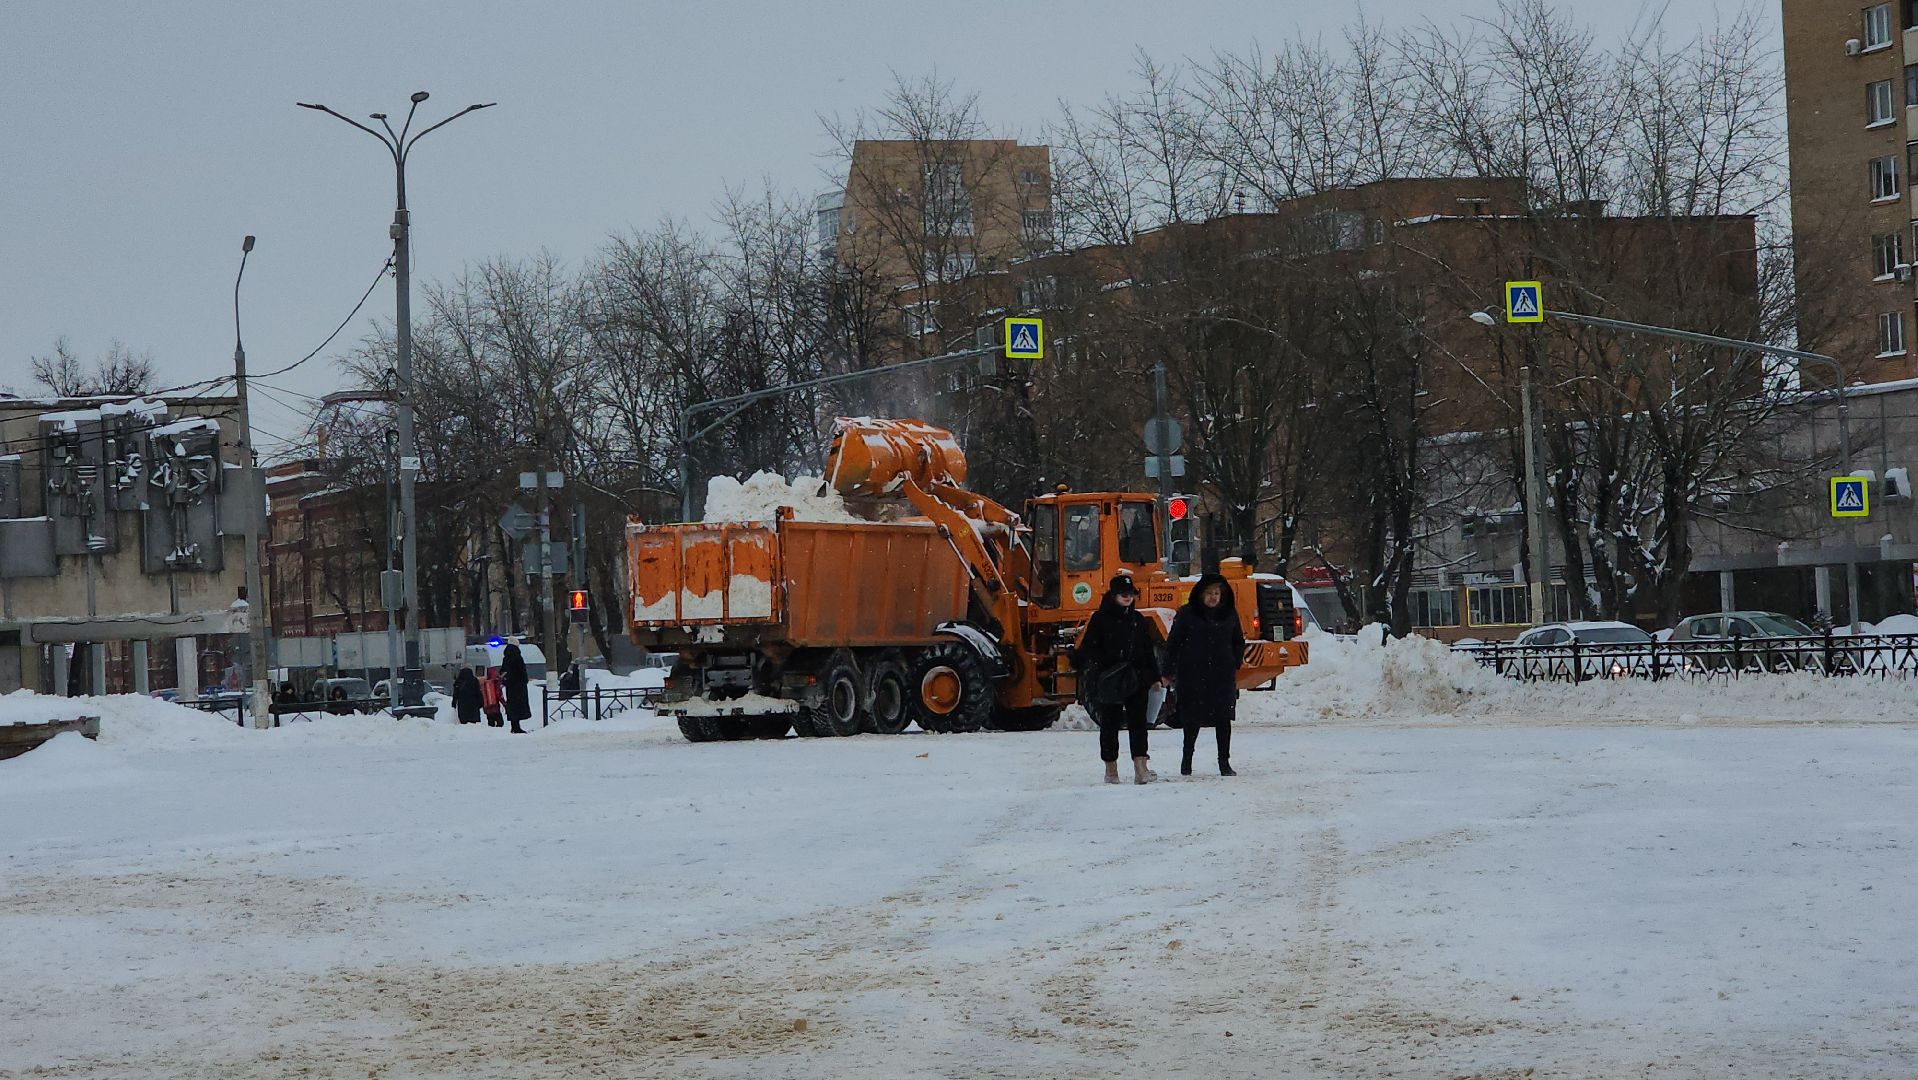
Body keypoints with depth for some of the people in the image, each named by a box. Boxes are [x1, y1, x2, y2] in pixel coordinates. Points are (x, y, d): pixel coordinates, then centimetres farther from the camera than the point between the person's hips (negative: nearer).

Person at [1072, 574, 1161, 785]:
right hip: (1109, 681, -3)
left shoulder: (1138, 620, 13)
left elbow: (1149, 651, 17)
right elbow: (1088, 649, -4)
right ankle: (1111, 768, 14)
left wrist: (1154, 677, 12)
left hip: (1136, 680, 3)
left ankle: (1140, 767, -12)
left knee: (1138, 722, -6)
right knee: (1110, 724, 5)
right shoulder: (1100, 619, -1)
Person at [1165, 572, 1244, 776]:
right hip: (1193, 674, -2)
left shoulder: (1229, 614, 9)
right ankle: (1187, 759, 20)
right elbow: (1173, 643, 2)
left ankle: (1224, 762, 3)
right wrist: (1172, 670, -2)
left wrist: (1235, 664, 10)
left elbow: (1238, 642, 21)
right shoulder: (1187, 614, 0)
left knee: (1223, 718, -2)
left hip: (1223, 675, 2)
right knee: (1193, 718, 3)